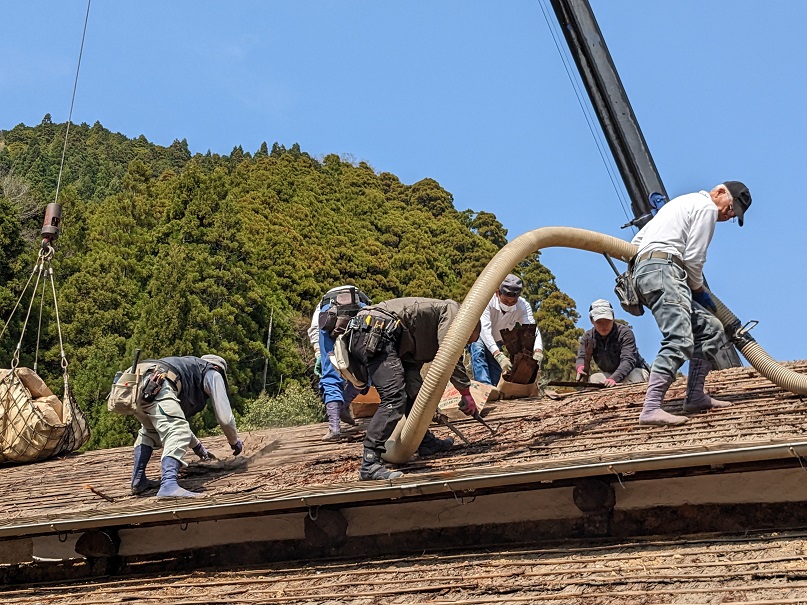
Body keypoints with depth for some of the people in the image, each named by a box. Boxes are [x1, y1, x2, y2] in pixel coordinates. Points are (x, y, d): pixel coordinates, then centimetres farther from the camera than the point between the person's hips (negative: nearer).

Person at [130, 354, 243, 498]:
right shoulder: (213, 374, 23)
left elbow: (176, 420, 54)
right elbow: (224, 417, 15)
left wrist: (197, 446, 61)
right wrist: (235, 441, 34)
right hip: (155, 385, -9)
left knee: (149, 432, 31)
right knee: (178, 433, -16)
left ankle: (138, 482, 25)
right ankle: (168, 485, -37)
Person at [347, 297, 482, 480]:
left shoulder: (429, 336, 32)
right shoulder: (451, 309, 7)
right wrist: (466, 393, -3)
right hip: (375, 334, -11)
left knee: (412, 391, 21)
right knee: (394, 398, -16)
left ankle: (426, 442, 34)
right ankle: (369, 464, -20)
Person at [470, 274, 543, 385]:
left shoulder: (523, 306, -26)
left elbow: (532, 330, -37)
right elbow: (485, 329, -46)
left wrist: (538, 353, -58)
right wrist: (499, 356, -60)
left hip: (497, 341, 4)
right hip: (480, 336, -4)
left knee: (496, 379, -7)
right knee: (479, 351, -35)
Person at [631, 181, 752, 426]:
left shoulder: (682, 202, 32)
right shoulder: (707, 206, 2)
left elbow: (638, 240, 31)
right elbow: (693, 258, -6)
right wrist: (699, 290, 9)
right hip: (662, 270, -10)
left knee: (710, 328, 12)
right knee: (680, 342, -22)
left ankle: (695, 397, 8)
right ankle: (651, 409, -34)